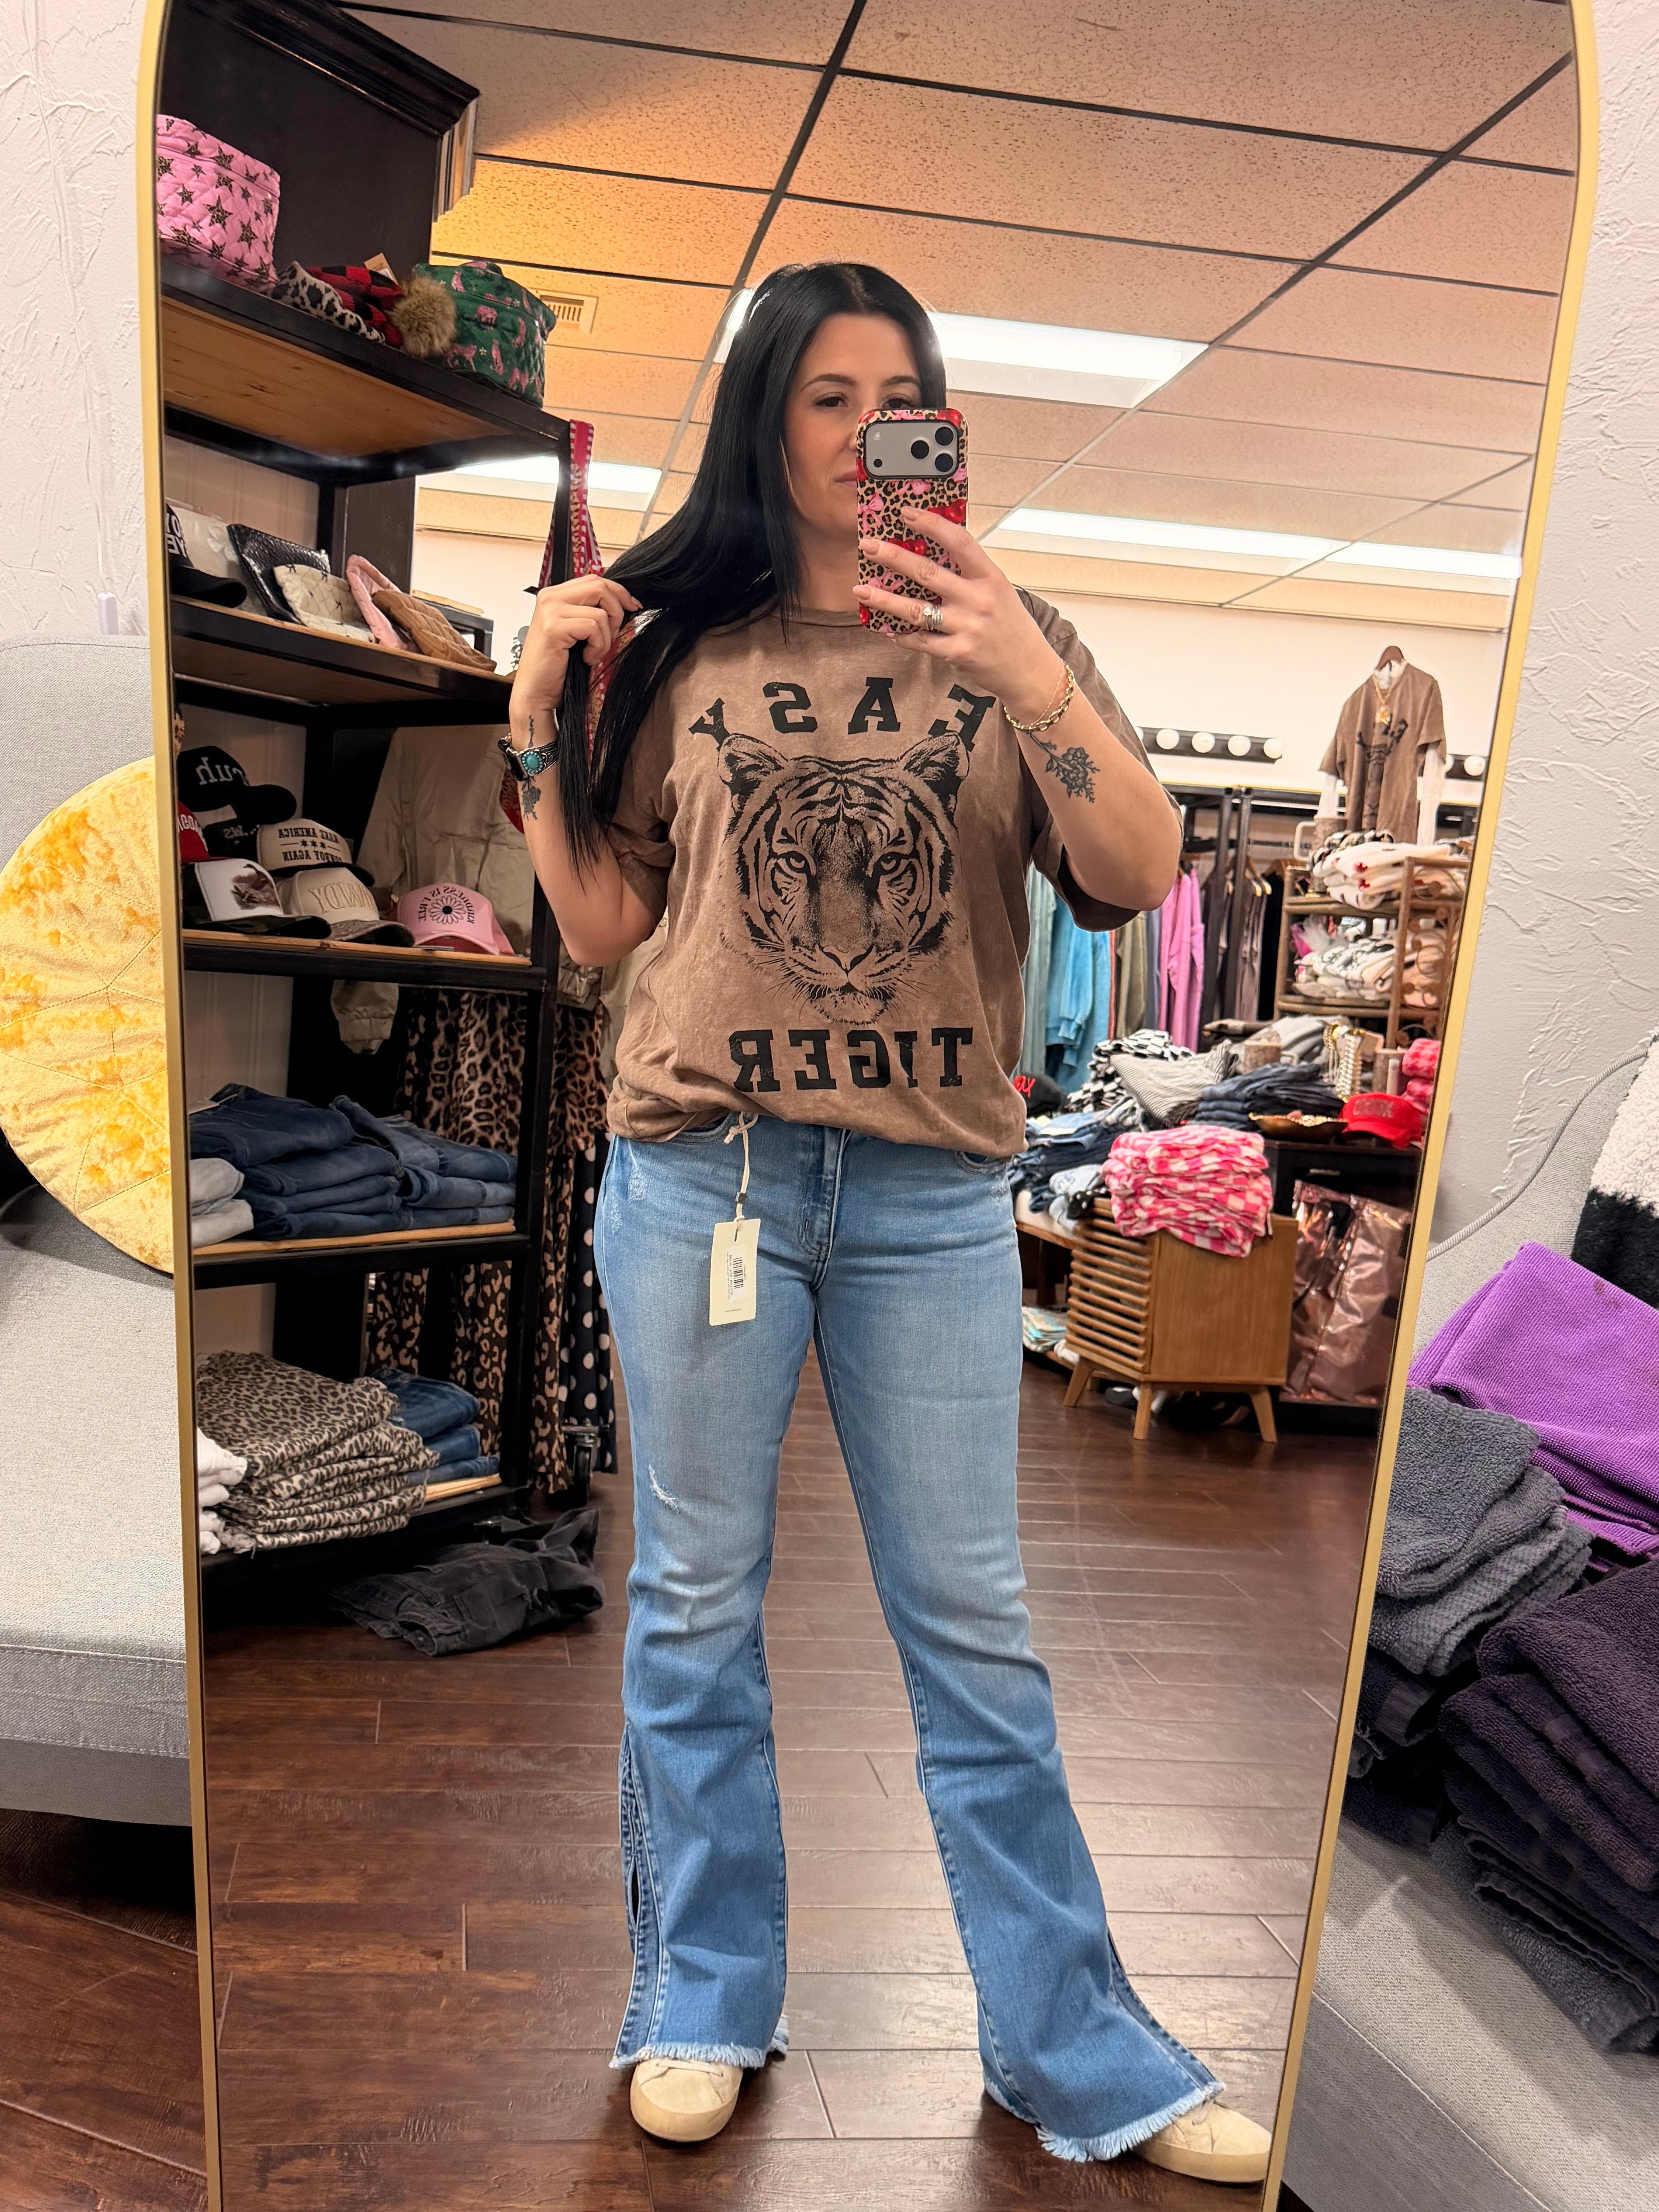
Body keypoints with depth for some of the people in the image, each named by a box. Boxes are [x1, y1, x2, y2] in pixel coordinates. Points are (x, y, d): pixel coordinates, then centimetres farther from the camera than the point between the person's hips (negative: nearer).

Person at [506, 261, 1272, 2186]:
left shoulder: (1001, 634, 8)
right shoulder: (678, 643, 9)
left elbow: (1141, 878, -5)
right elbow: (599, 927, 11)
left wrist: (1031, 679, -17)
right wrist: (540, 723, 1)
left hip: (933, 1191, 0)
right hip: (700, 1170, 1)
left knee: (973, 1628, 7)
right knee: (697, 1601, 9)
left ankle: (1074, 2050, 23)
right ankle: (702, 2002, 28)